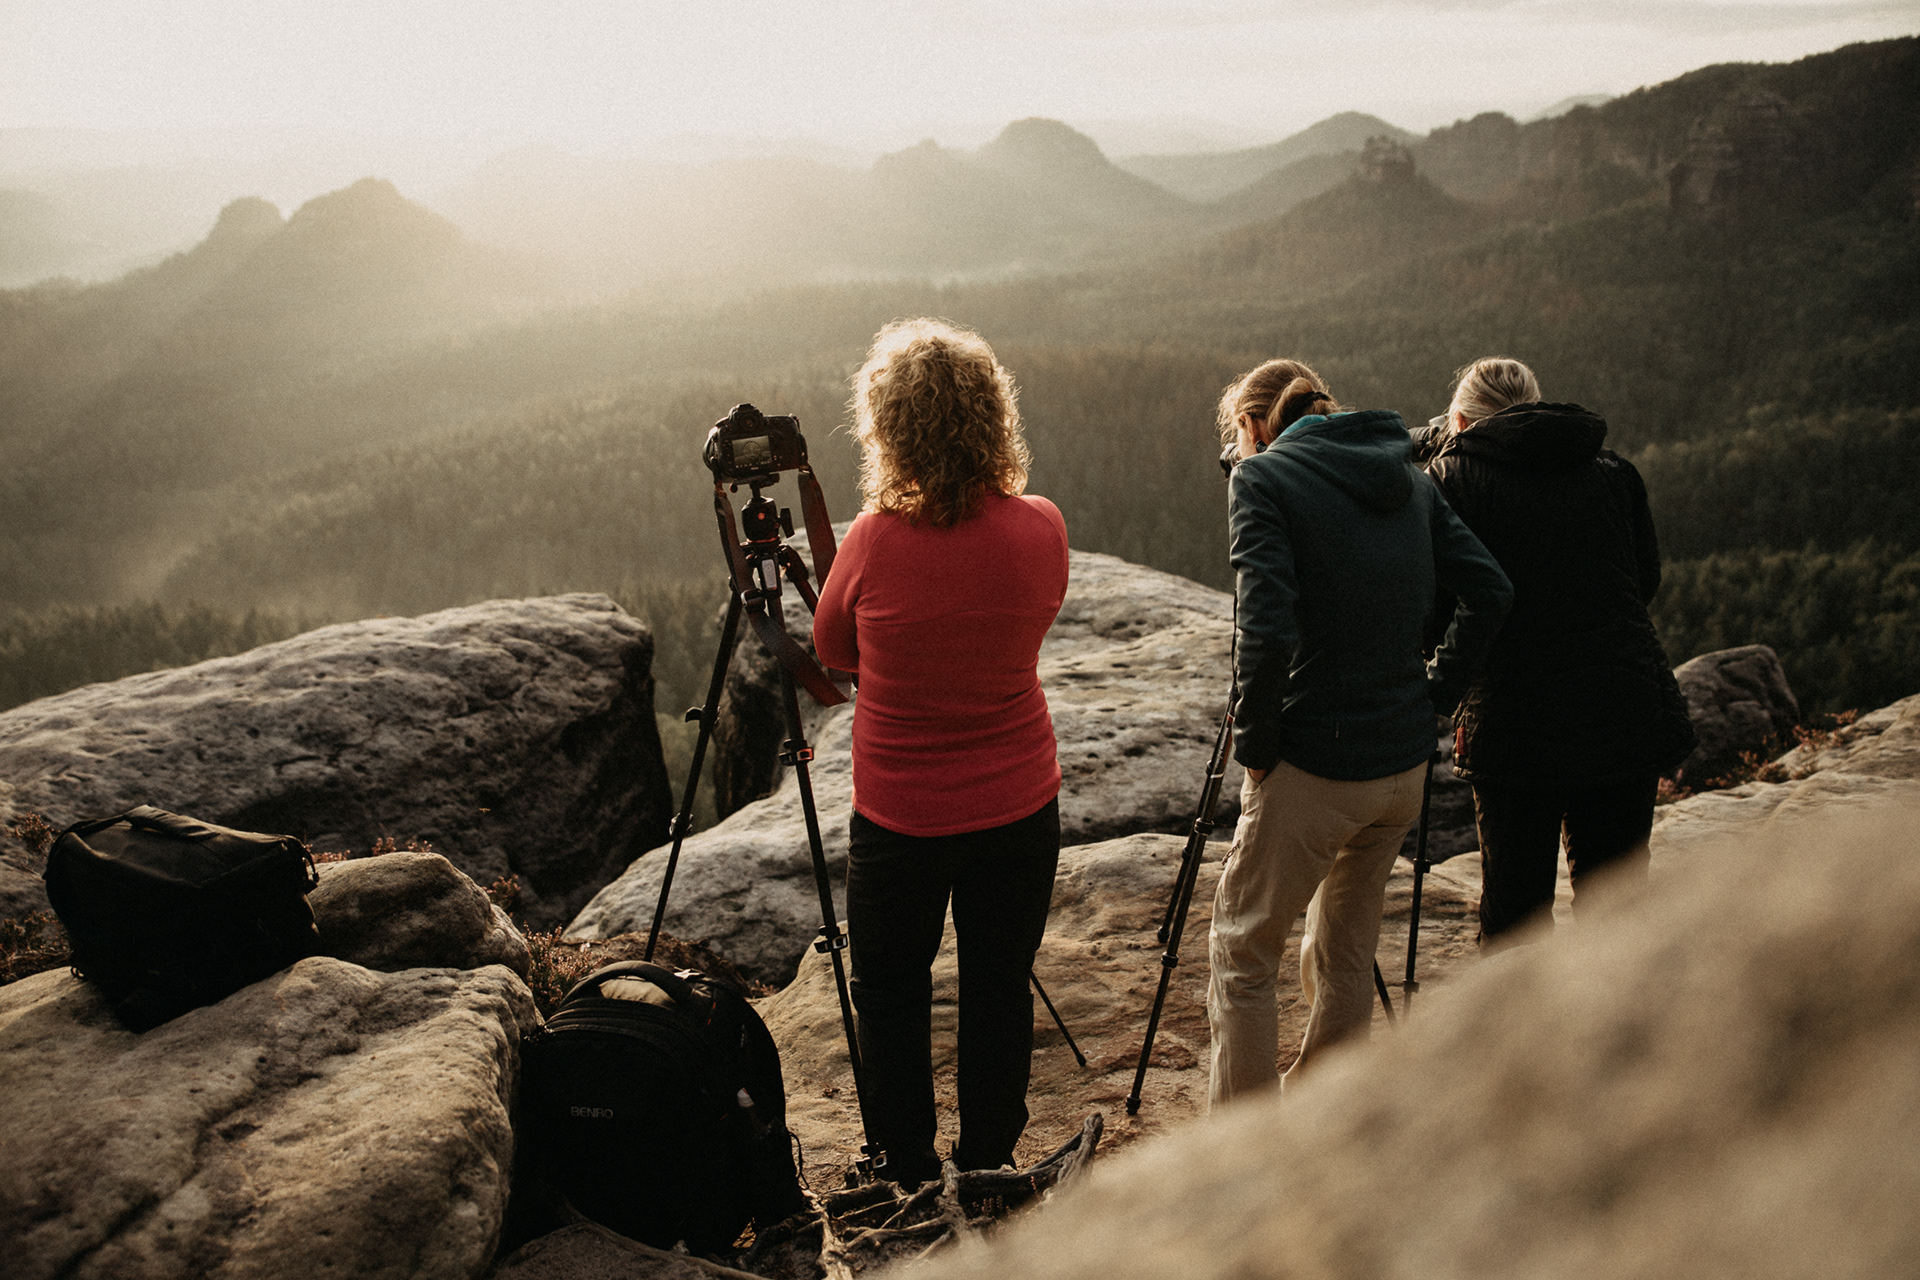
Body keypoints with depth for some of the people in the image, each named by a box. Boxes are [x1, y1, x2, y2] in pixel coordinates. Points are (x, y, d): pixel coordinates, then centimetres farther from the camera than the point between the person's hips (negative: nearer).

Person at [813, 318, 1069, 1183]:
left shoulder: (874, 542, -20)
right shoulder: (1041, 529, -11)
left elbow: (832, 649, -1)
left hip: (899, 818, -2)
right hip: (1019, 808, 3)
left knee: (891, 997, 17)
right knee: (999, 991, 17)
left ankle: (907, 1181, 31)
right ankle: (987, 1174, 33)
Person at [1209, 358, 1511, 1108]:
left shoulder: (1263, 476, -9)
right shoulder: (1407, 476, 11)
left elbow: (1266, 630, -20)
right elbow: (1489, 592, 7)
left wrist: (1253, 742, -9)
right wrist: (1434, 694, 10)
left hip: (1314, 765, -7)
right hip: (1406, 761, 7)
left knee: (1241, 954, 8)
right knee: (1346, 954, 21)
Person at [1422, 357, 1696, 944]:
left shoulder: (1449, 477, -2)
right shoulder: (1615, 470, 10)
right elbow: (1646, 581, 21)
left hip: (1514, 725, -3)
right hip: (1630, 717, 4)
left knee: (1513, 917, 8)